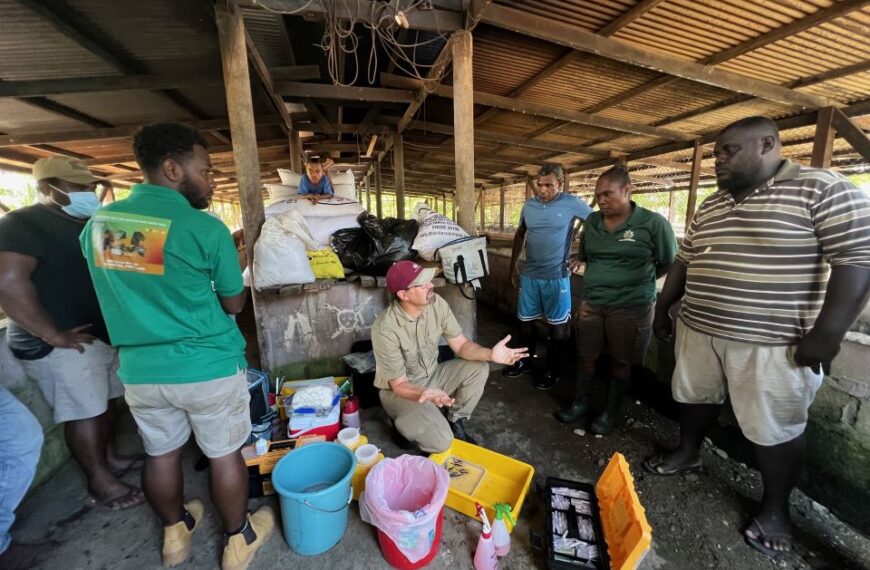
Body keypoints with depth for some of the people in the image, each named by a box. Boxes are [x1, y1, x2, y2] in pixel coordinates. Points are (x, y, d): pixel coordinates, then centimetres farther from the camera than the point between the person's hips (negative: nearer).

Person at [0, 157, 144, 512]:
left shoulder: (86, 223, 13)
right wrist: (54, 335, -23)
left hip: (102, 334, 8)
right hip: (63, 344, -8)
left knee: (106, 402, 18)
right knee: (85, 413, 1)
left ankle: (110, 458, 36)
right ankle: (101, 486, 15)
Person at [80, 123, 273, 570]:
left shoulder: (96, 224, 2)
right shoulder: (206, 228, -16)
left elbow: (125, 292, 13)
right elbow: (234, 304, -7)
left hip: (139, 369, 6)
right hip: (208, 368, -5)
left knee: (160, 453, 23)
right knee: (224, 454, 13)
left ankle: (175, 533, 46)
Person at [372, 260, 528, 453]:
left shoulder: (436, 303, -15)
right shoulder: (385, 329, -30)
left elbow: (460, 345, -9)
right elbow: (399, 384, -24)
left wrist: (490, 354, -29)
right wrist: (425, 394, -45)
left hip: (432, 376, 6)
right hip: (400, 389, -6)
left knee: (479, 369, -12)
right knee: (441, 442, -22)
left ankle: (455, 422, 7)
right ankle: (404, 423, 9)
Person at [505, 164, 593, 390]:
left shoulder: (572, 203, -7)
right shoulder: (529, 205, 4)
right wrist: (513, 269, 13)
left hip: (556, 276, -4)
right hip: (529, 275, 4)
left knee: (558, 326, 8)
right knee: (525, 321, 13)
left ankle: (553, 371, 24)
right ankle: (524, 361, 33)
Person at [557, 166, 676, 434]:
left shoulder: (653, 223, -10)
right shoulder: (591, 222, 4)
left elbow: (669, 264, -1)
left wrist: (637, 282, 1)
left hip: (631, 307, -4)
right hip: (591, 304, 4)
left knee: (621, 362, 11)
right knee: (586, 357, 13)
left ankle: (610, 412, 30)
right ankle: (580, 402, 33)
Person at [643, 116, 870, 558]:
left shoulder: (822, 190, -8)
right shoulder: (709, 207, 10)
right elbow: (684, 261, 15)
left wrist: (826, 334, -18)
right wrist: (663, 307, 14)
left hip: (772, 344, -6)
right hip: (698, 330, 6)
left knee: (773, 430, 8)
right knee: (694, 397, 20)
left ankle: (775, 508, 29)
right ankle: (688, 452, 43)